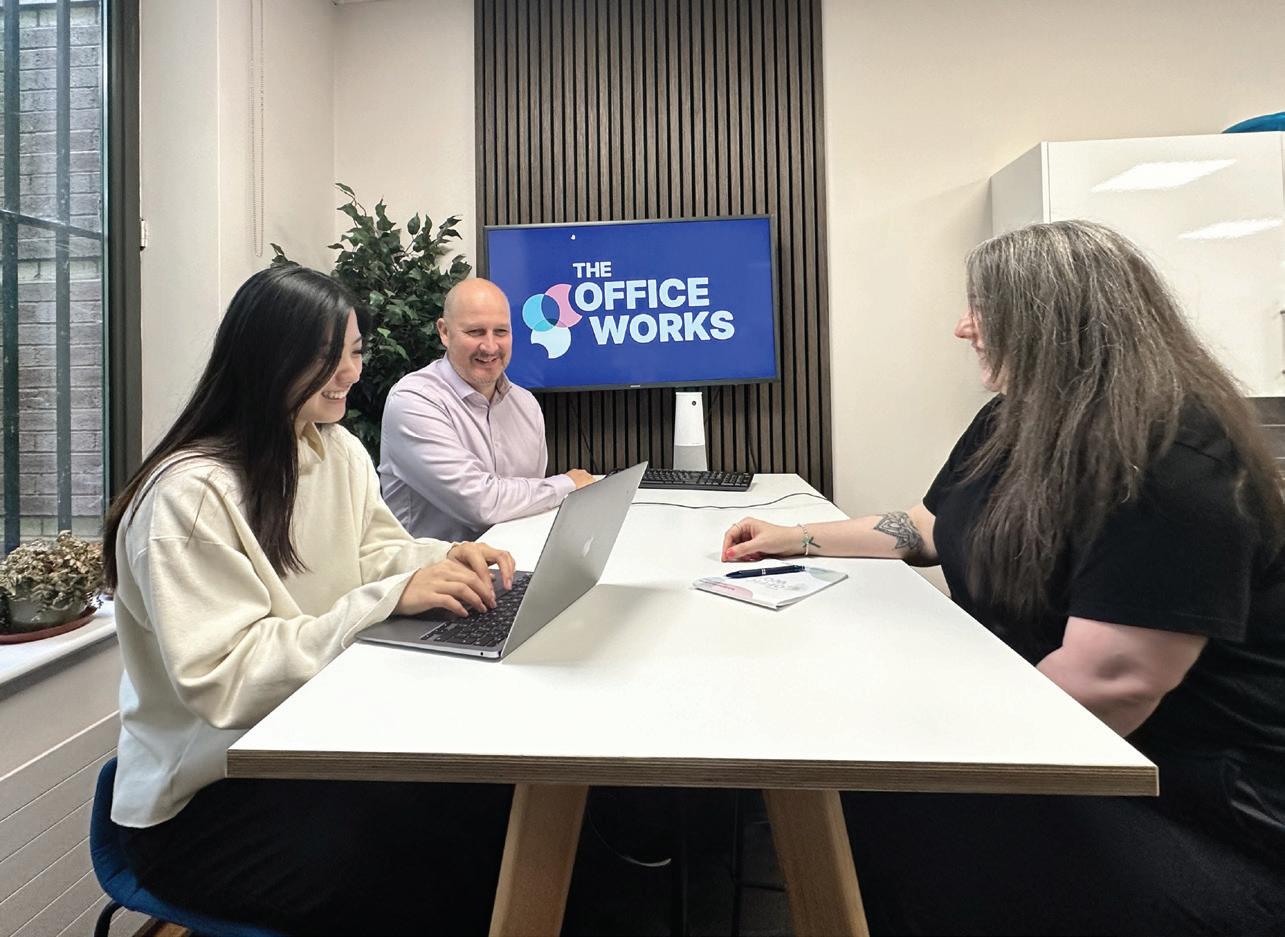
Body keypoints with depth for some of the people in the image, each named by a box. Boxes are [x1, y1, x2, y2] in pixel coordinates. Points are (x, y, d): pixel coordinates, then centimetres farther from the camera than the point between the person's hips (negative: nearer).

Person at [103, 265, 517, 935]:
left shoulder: (340, 451, 4)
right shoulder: (191, 493, -20)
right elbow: (224, 680, -24)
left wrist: (445, 558, -11)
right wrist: (388, 599, -29)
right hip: (205, 799, -6)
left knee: (500, 796, -12)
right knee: (439, 865, -19)